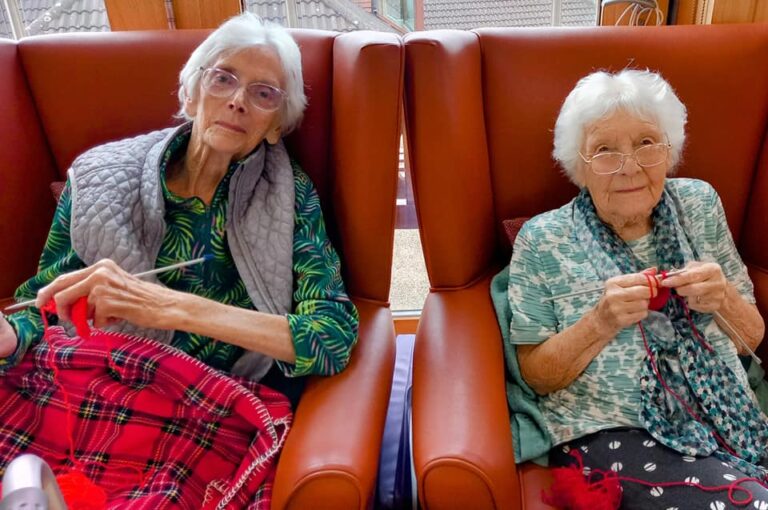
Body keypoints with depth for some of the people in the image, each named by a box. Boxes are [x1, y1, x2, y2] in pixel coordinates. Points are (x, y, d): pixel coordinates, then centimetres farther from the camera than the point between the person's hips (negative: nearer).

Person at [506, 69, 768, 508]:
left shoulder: (700, 204, 3)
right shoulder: (543, 240, -8)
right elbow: (535, 376, -4)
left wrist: (723, 301, -14)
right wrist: (600, 323, -22)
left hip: (730, 419, 4)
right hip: (610, 434, -4)